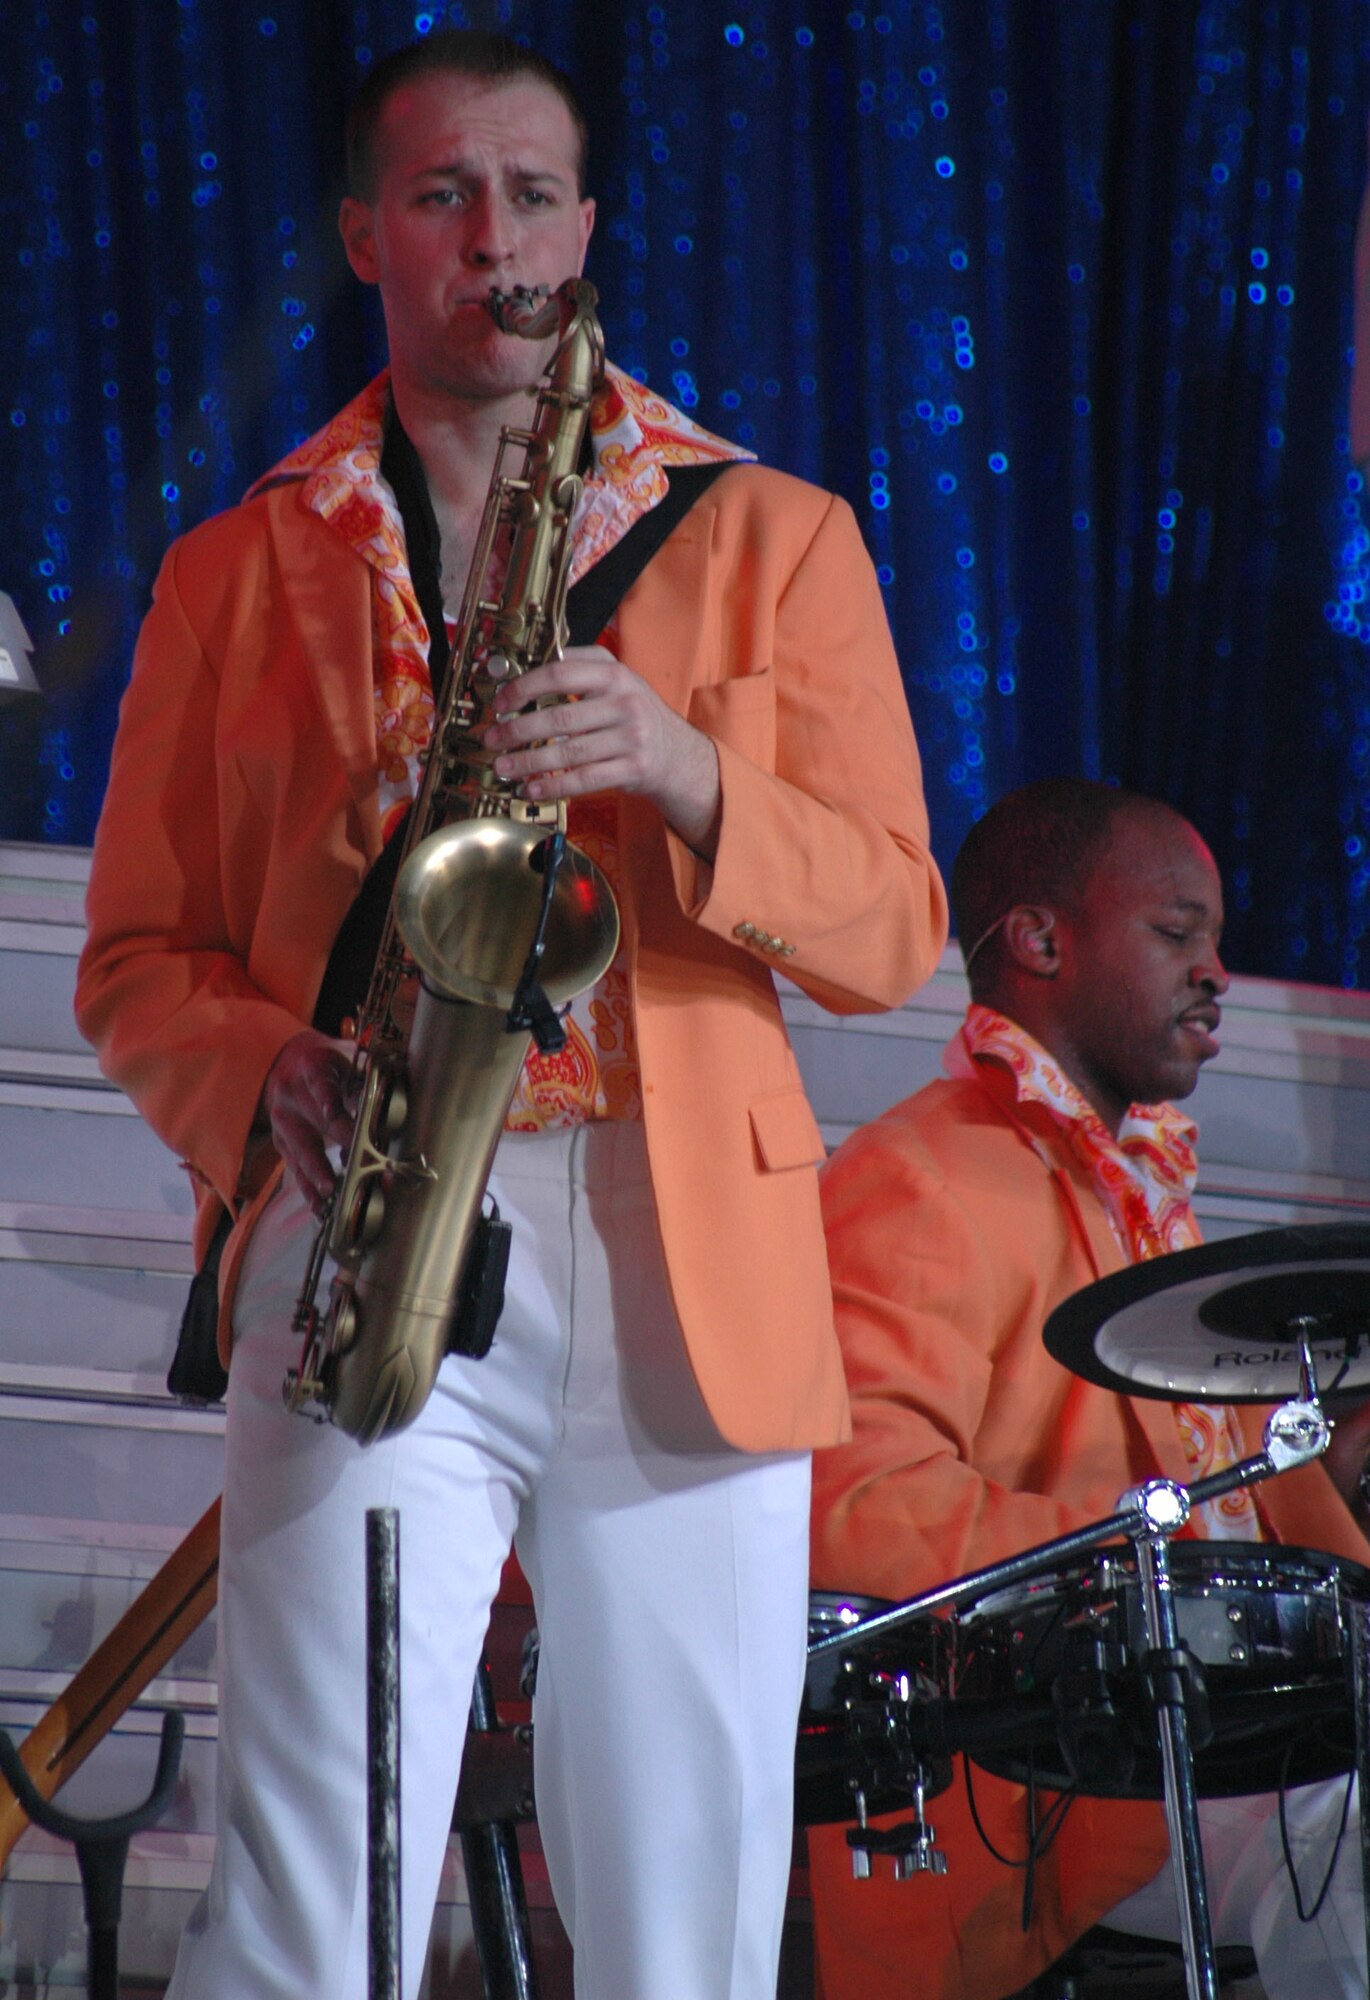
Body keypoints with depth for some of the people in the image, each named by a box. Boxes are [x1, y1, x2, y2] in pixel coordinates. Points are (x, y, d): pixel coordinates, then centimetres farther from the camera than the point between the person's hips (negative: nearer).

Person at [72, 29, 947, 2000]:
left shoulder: (774, 540, 14)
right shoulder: (237, 573, 15)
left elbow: (893, 929, 6)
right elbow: (135, 960, 13)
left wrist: (680, 773, -12)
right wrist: (269, 1080, -8)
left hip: (685, 1273, 1)